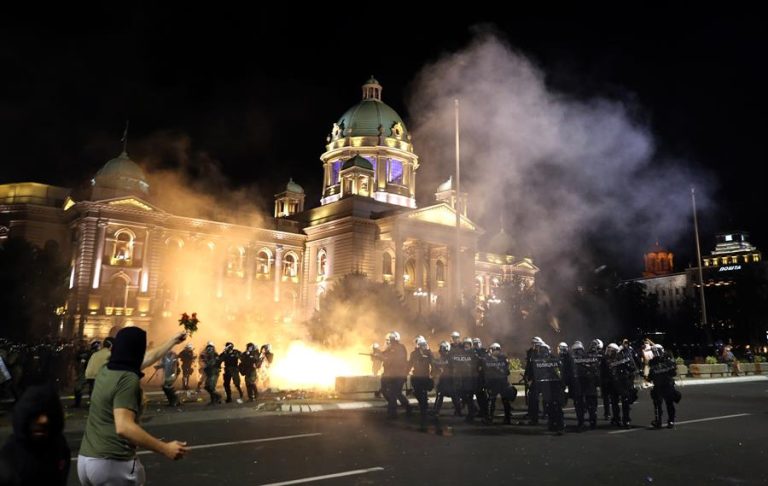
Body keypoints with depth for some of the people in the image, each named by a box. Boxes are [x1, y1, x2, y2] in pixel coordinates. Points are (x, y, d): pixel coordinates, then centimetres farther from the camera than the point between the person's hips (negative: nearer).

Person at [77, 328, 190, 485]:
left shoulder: (106, 371, 10)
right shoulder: (128, 379, -17)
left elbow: (148, 358, 26)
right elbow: (124, 427, -28)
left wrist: (173, 341, 40)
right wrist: (165, 449, -27)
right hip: (114, 462, -8)